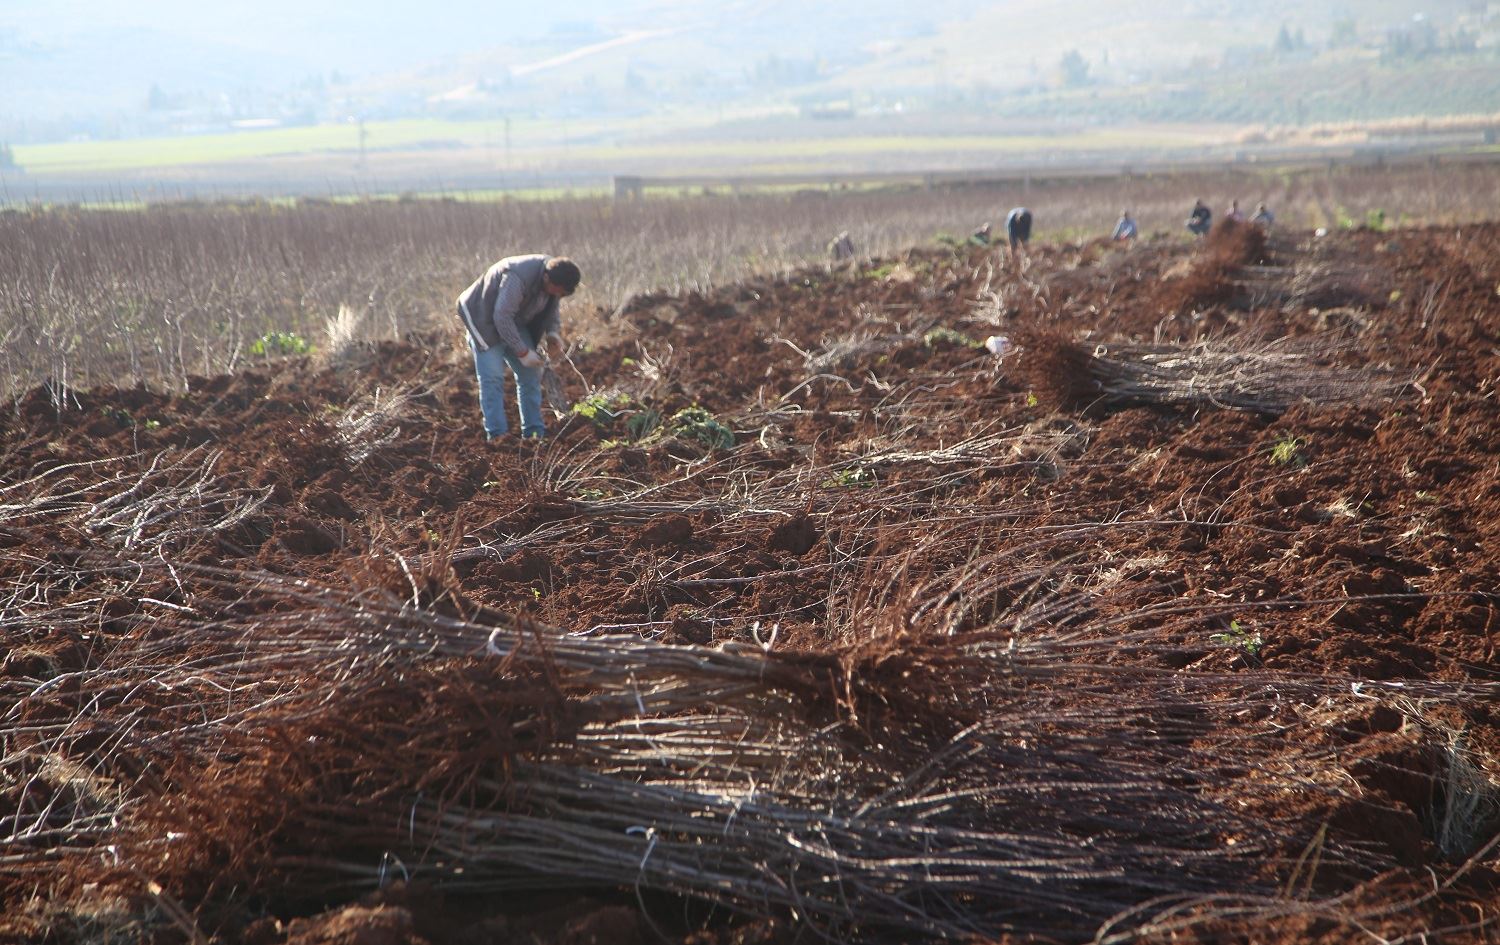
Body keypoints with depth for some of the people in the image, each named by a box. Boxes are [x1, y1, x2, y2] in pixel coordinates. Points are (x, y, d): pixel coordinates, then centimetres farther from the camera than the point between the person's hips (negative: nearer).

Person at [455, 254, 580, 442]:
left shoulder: (554, 275, -11)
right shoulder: (517, 278, -36)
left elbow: (551, 307, 7)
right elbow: (502, 317, -33)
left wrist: (552, 331, -12)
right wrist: (522, 352, -29)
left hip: (515, 322, 8)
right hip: (485, 320, -8)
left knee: (530, 374, 2)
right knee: (492, 377, -16)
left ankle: (534, 432, 7)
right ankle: (497, 435, -16)